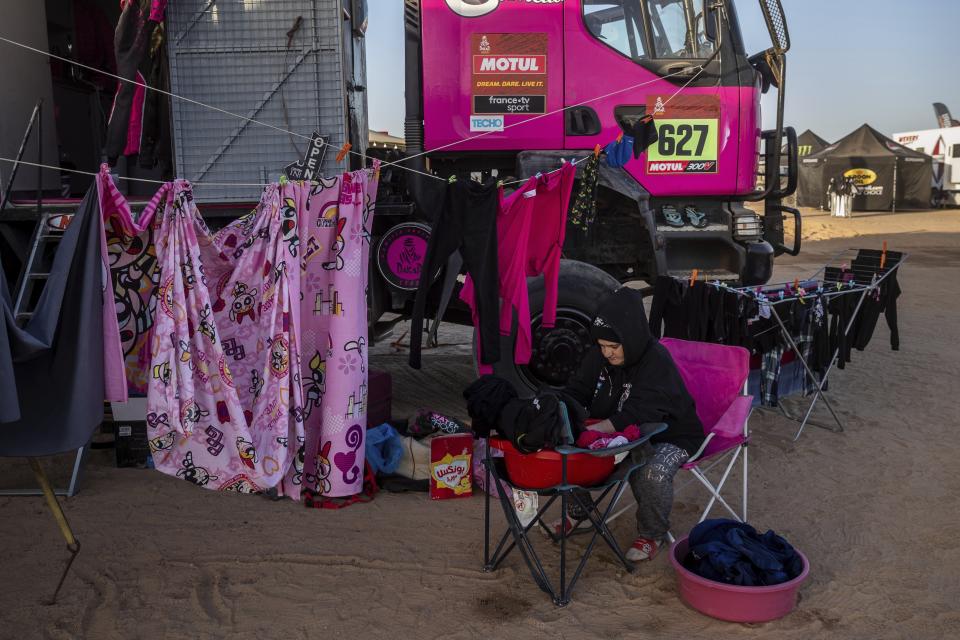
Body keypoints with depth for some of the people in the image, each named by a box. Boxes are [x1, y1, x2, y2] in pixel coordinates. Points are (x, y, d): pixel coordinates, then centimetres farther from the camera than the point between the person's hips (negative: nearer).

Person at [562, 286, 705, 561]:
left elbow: (638, 414, -40)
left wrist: (593, 430, -51)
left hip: (670, 436, -6)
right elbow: (577, 392, -2)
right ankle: (578, 510, 13)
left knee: (653, 472, -36)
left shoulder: (657, 360, -28)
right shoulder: (598, 355, -7)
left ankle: (652, 534, -6)